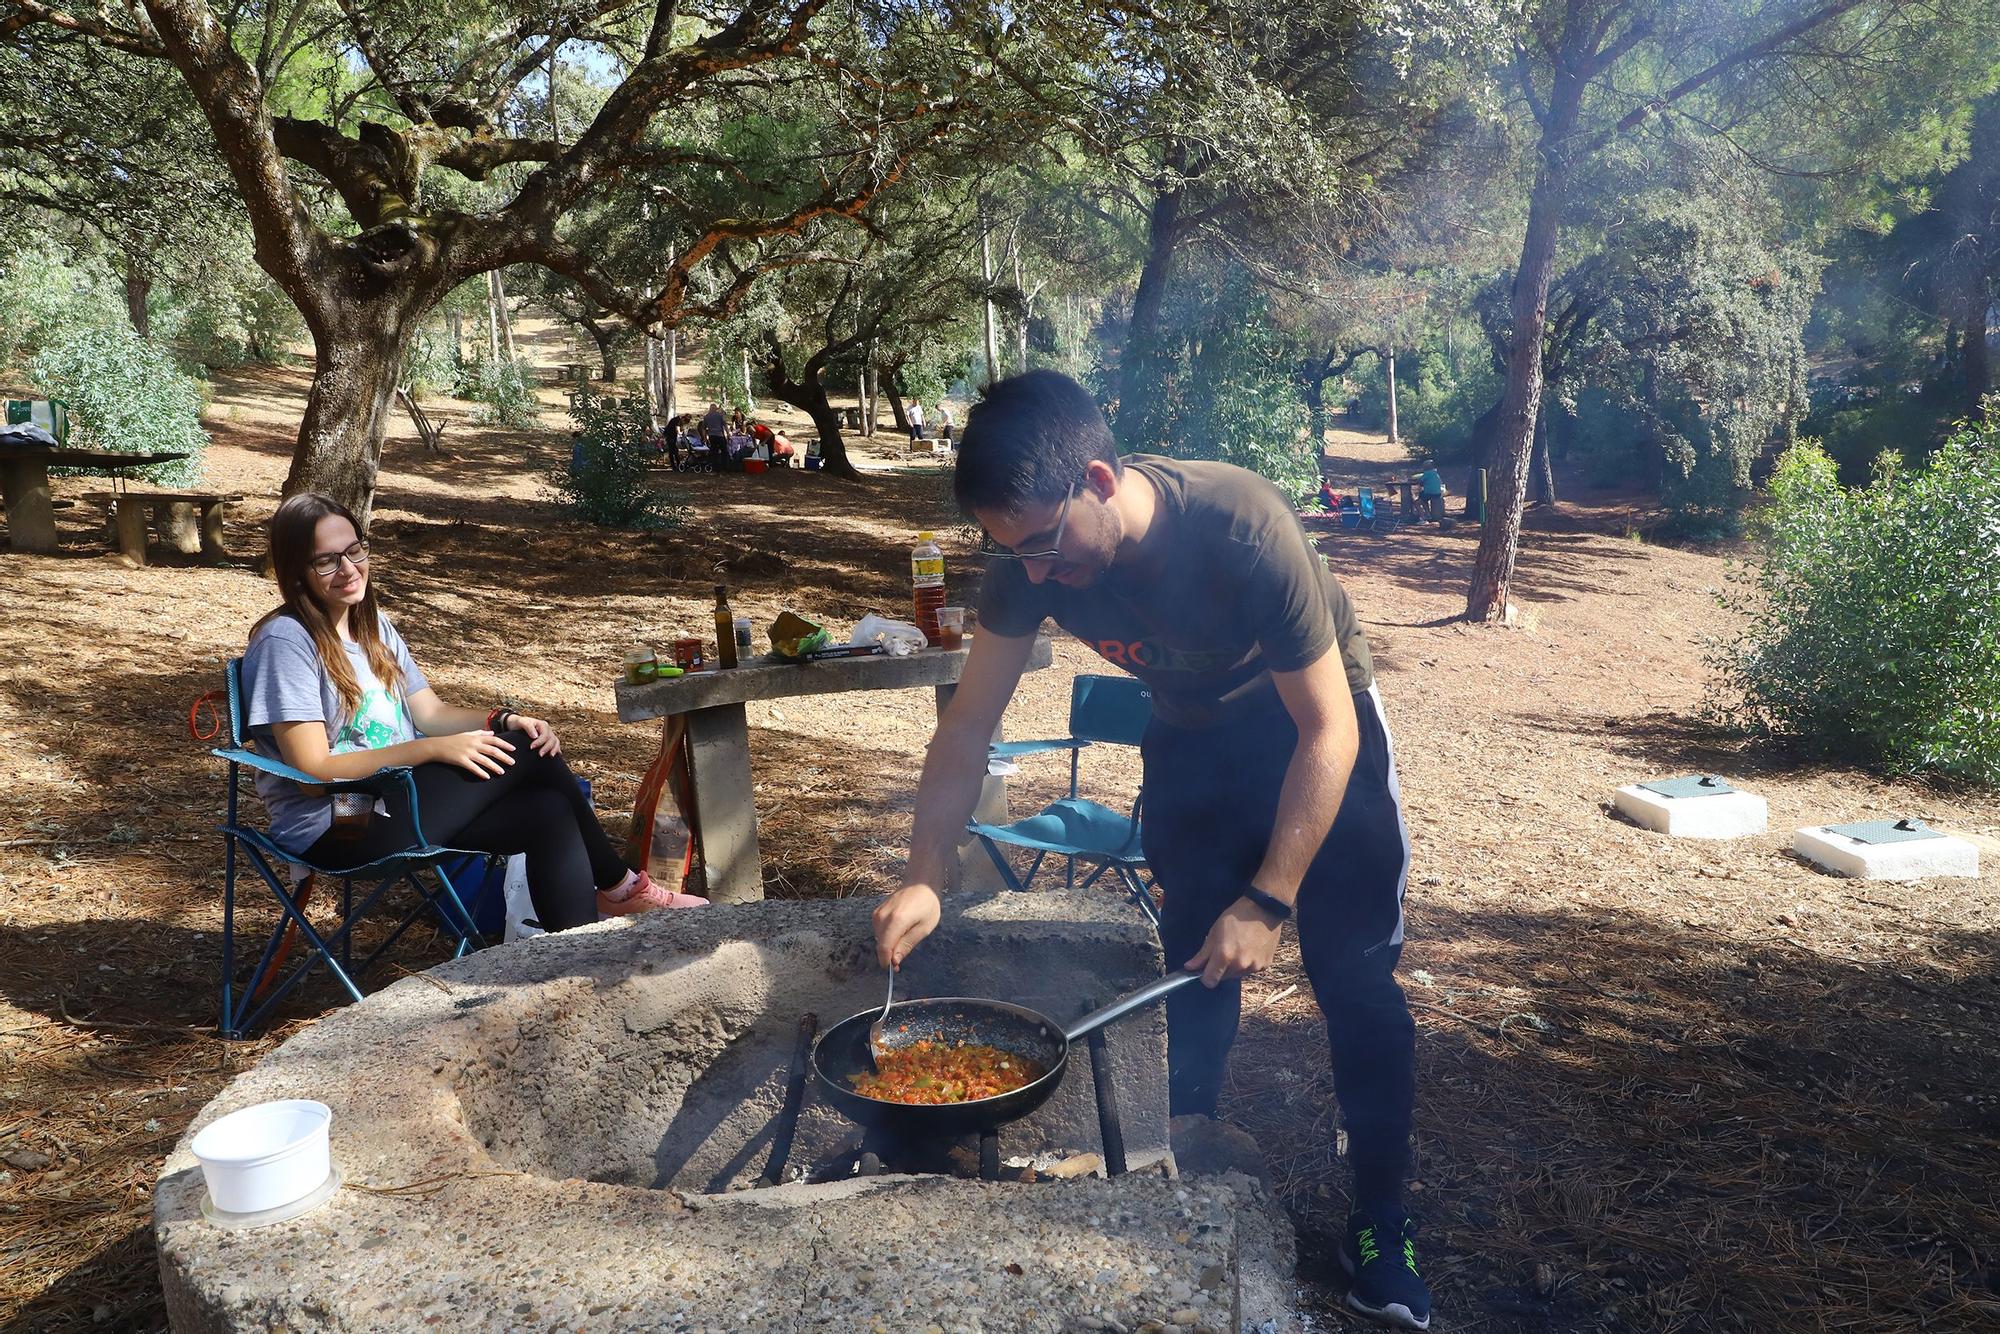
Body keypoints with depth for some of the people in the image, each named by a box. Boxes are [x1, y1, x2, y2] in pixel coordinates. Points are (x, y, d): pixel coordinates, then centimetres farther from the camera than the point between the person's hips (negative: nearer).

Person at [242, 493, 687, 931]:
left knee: (550, 813, -18)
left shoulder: (371, 623, 13)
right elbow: (314, 771, -19)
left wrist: (504, 720, -10)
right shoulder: (284, 641, -14)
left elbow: (431, 713, 11)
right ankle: (621, 886, -5)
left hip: (395, 803, 8)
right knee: (526, 754, -19)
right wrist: (436, 749, -23)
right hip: (331, 833, -8)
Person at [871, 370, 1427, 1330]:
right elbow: (969, 722, -14)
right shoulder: (1030, 554, -24)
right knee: (1193, 969, 7)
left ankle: (1379, 1223, 13)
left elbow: (1328, 730, -30)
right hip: (1194, 736, 4)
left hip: (1315, 727, -3)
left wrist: (1267, 901, -31)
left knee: (1353, 977, -3)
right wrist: (922, 880, -23)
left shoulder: (1242, 528, -38)